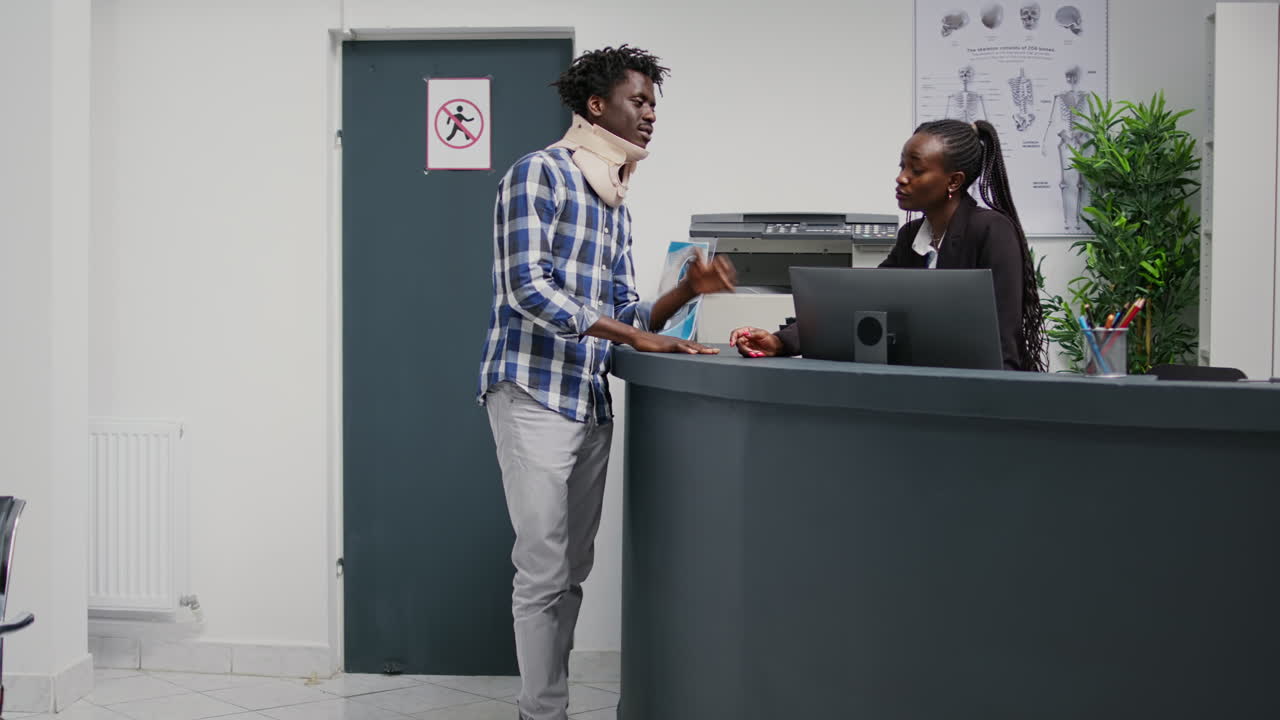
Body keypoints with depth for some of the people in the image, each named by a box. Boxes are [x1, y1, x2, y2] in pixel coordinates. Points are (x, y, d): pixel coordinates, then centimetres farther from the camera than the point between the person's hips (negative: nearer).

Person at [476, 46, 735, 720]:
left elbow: (623, 313, 16)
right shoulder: (539, 172, -6)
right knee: (544, 571, -7)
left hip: (591, 403, 8)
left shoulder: (614, 203, 18)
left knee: (572, 571, 11)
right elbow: (528, 286, -17)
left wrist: (686, 291, -2)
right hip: (534, 395, -8)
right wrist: (634, 335, -19)